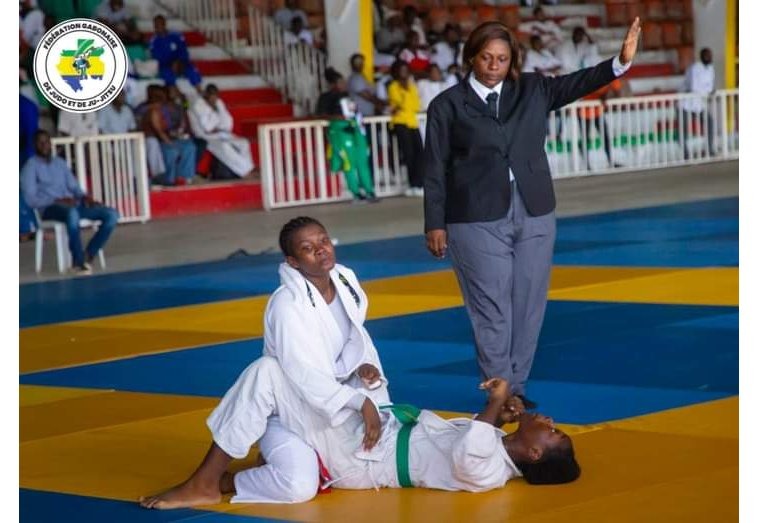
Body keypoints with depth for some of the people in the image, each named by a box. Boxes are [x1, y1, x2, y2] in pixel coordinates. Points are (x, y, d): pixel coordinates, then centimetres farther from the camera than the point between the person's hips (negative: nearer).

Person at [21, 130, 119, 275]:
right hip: (50, 208, -7)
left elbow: (74, 186, 20)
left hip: (72, 203, 7)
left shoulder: (60, 162, 22)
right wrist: (57, 200, -19)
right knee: (72, 213, -43)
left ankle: (88, 255, -15)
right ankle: (78, 261, -33)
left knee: (112, 214, -13)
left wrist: (84, 197, -3)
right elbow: (30, 199, -8)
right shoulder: (30, 166, 1)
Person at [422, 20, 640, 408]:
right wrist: (435, 224, -4)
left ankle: (517, 387, 16)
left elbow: (578, 84, 0)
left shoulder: (532, 90, 9)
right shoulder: (447, 106, -1)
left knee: (528, 304, 7)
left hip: (534, 215, 4)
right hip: (478, 222, -4)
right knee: (493, 309, -4)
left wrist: (621, 61, -16)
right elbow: (435, 169, -1)